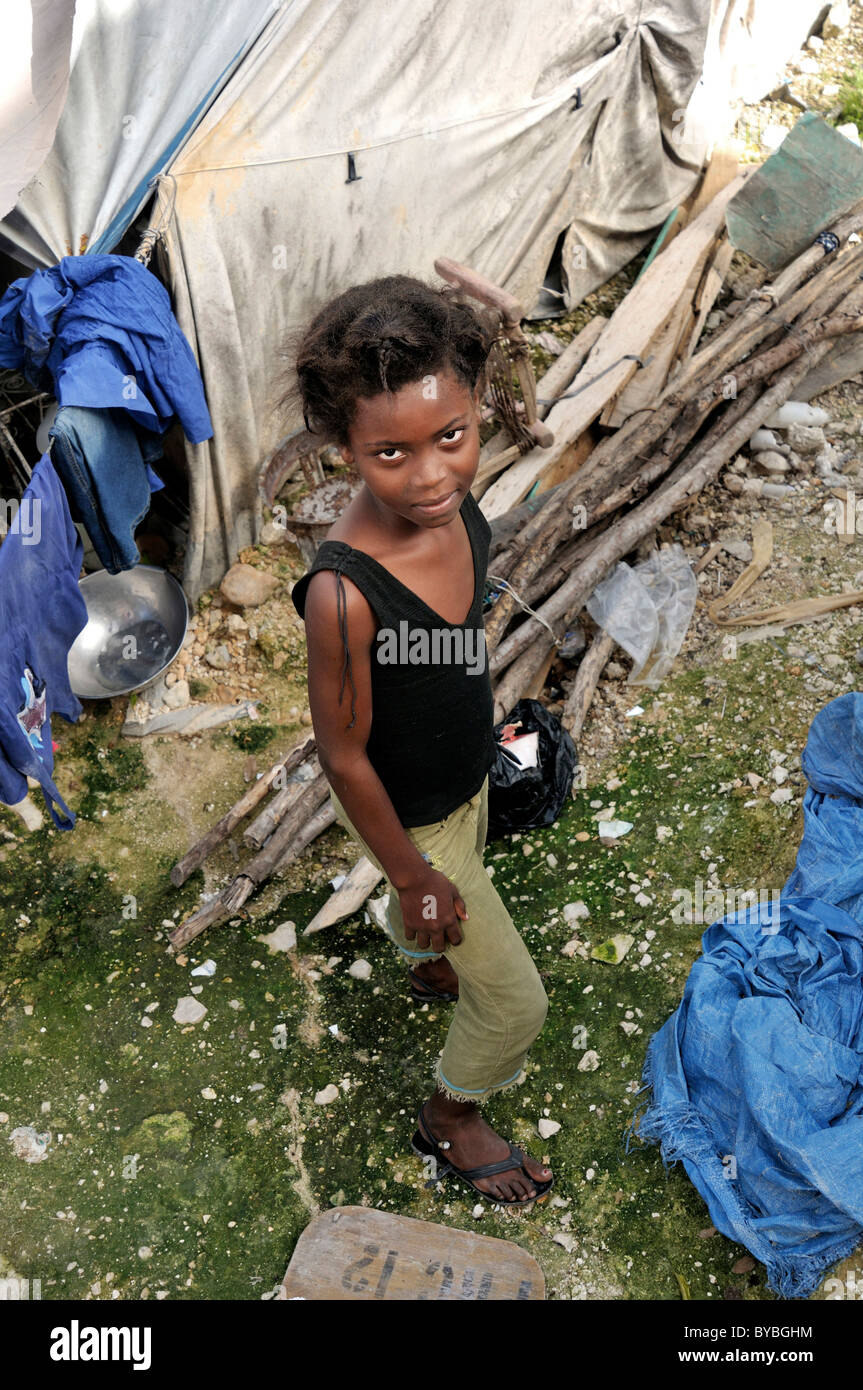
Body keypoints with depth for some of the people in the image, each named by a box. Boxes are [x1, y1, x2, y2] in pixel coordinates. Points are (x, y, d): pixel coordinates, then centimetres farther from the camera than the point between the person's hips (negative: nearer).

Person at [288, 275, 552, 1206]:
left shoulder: (456, 505, -19)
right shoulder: (344, 591, -41)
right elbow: (343, 755, -27)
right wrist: (412, 875, -14)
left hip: (467, 779, 6)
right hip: (409, 816, -6)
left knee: (449, 913, 37)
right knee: (515, 1001, 11)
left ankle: (430, 969, 72)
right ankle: (450, 1122, 42)